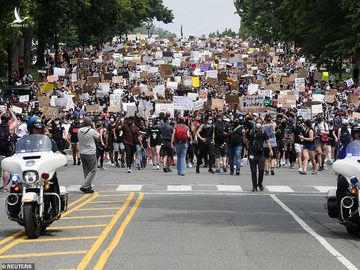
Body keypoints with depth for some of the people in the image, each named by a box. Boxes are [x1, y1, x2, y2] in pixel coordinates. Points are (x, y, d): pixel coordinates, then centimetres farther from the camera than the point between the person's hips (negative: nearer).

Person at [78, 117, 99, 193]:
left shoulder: (79, 131, -1)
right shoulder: (92, 131, -15)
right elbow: (99, 136, 2)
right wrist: (94, 128, 8)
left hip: (82, 153, 6)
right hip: (91, 153, -6)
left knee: (86, 171, 14)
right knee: (92, 171, 1)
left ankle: (88, 187, 15)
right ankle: (84, 186, -11)